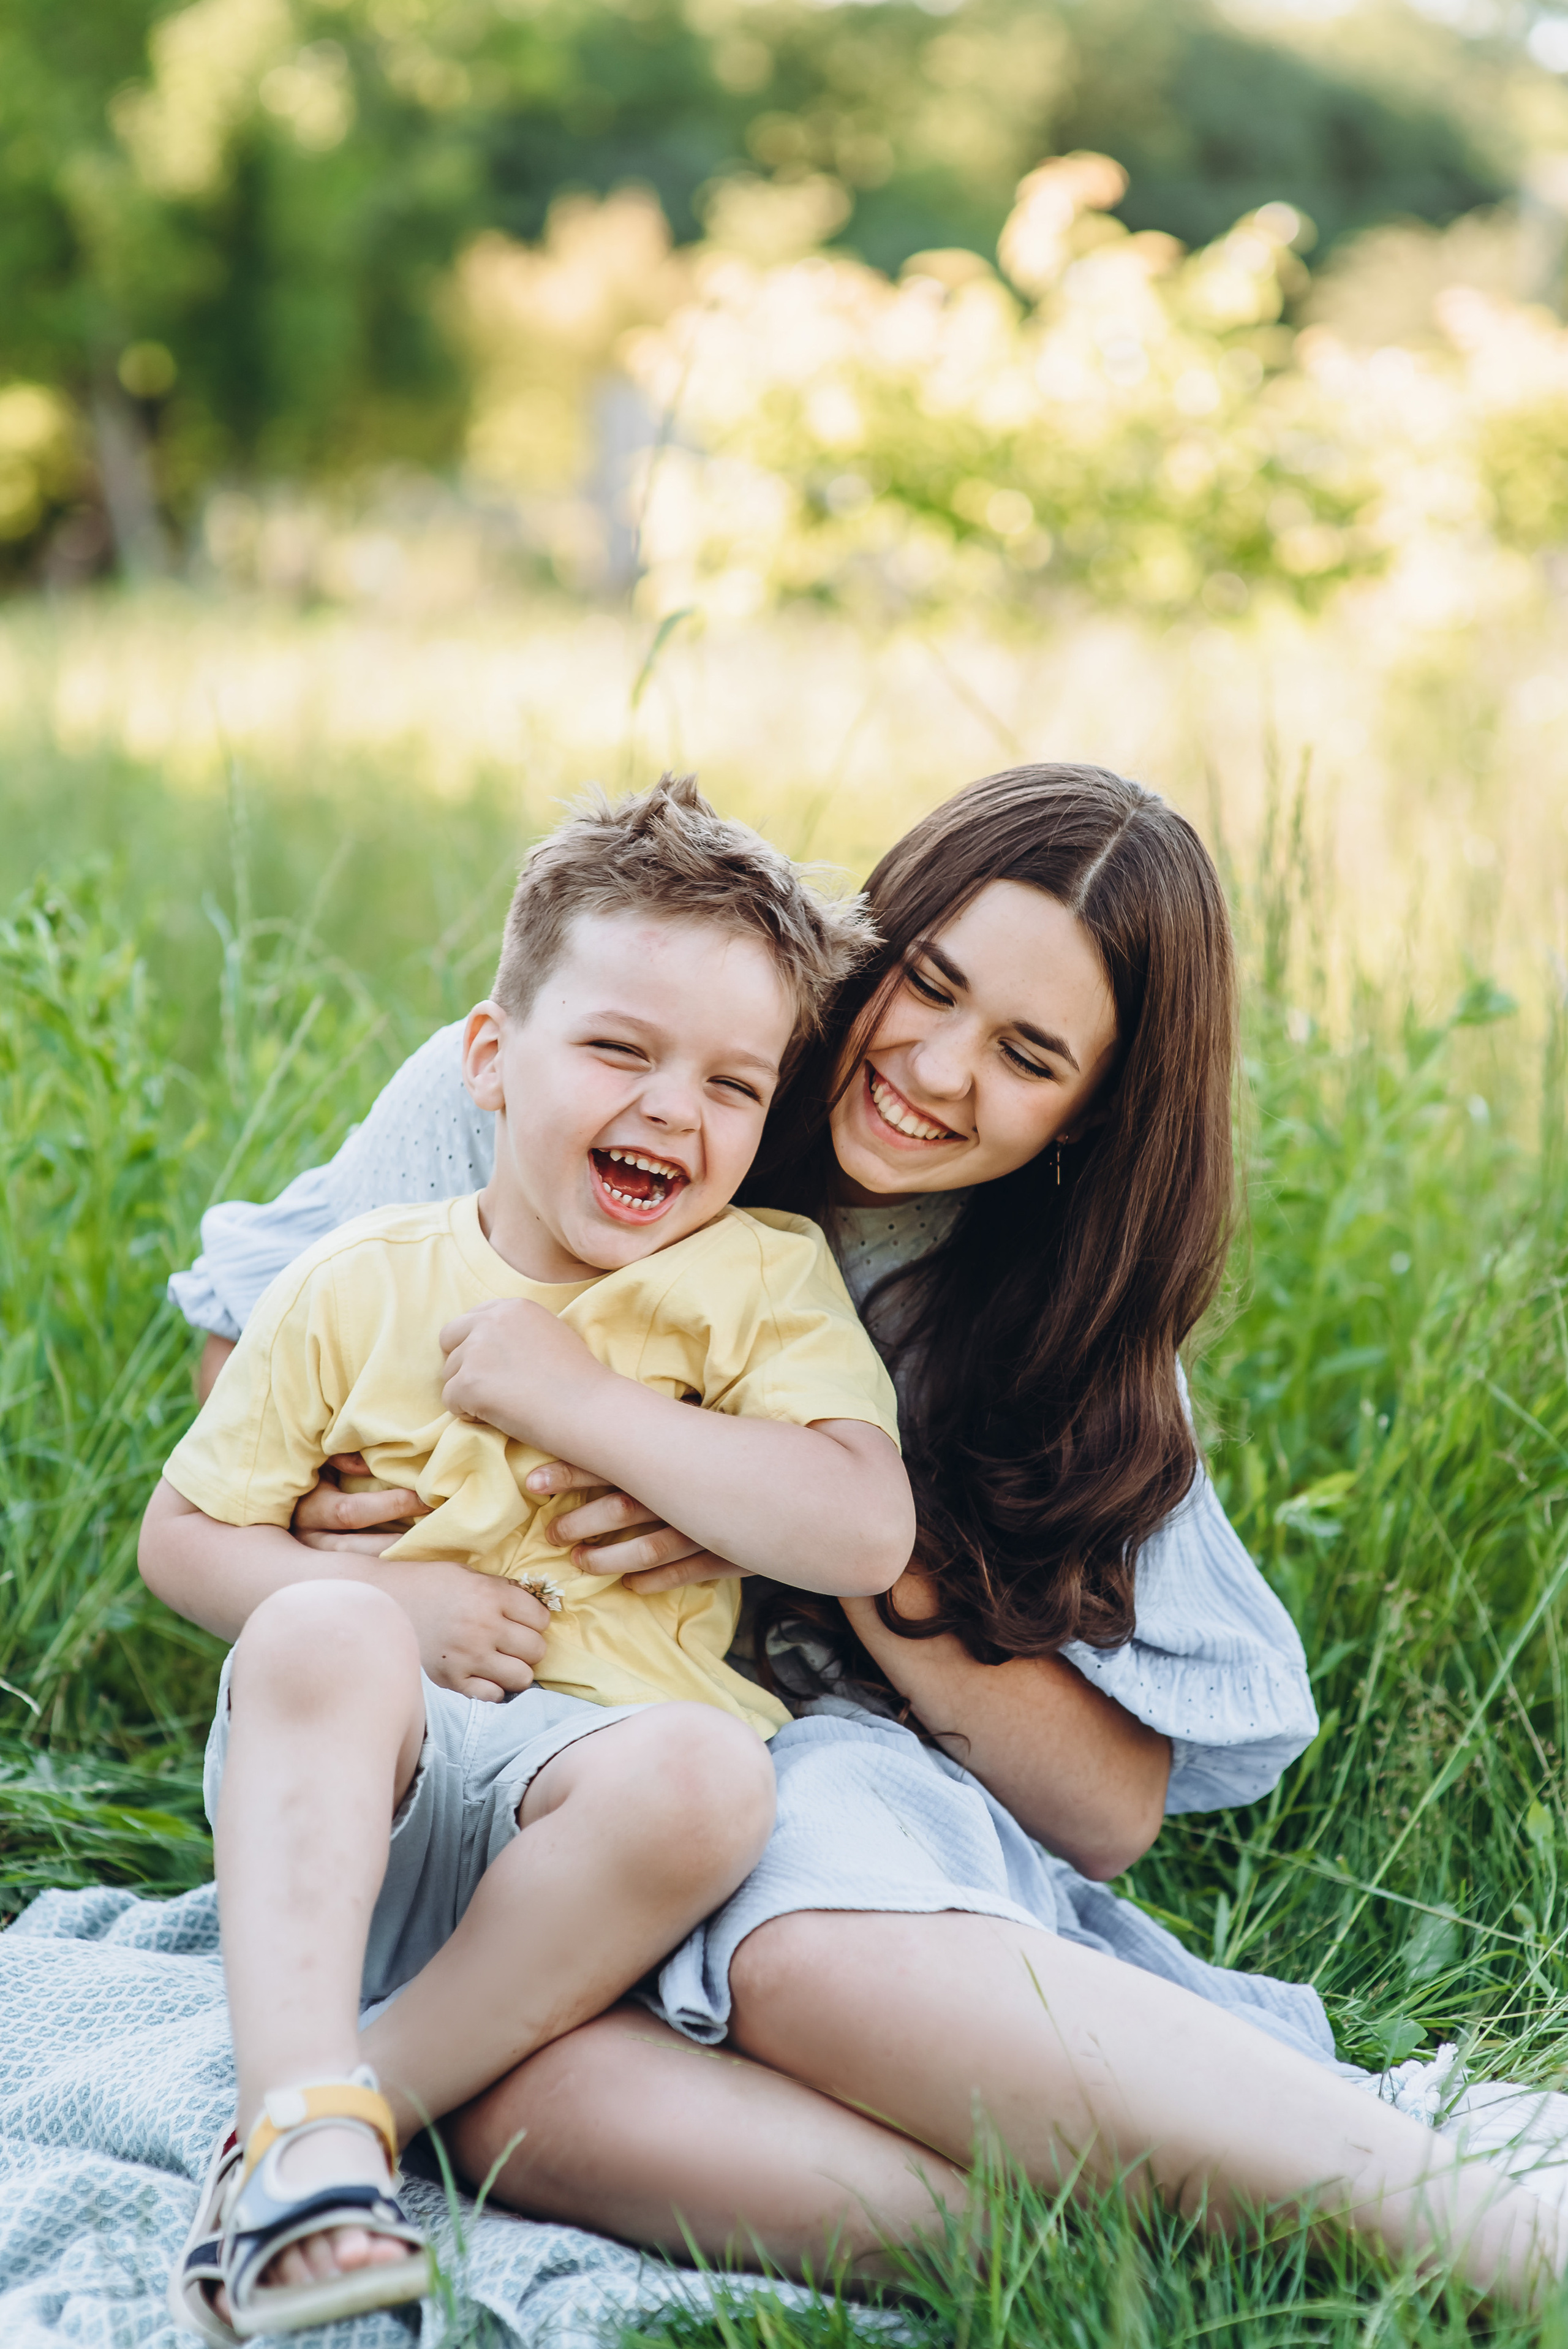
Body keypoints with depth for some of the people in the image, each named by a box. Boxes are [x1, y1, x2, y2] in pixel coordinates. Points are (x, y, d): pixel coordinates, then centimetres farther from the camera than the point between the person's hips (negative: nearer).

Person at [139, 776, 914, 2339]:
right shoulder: (361, 1283, 7)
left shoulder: (764, 1277, 6)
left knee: (699, 1775, -34)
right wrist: (365, 1608, -10)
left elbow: (865, 1533, -9)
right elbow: (185, 1536, 11)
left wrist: (581, 1399, -11)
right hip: (340, 1793, 1)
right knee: (316, 1639, -33)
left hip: (585, 1764, 0)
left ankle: (379, 2094, -23)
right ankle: (305, 2113, -37)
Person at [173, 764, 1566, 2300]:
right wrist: (332, 1542, -8)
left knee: (814, 1950, -40)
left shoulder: (1068, 1330, 3)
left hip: (847, 1803, 0)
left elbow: (1113, 1810, -2)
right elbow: (249, 1328, 14)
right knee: (527, 2088, -39)